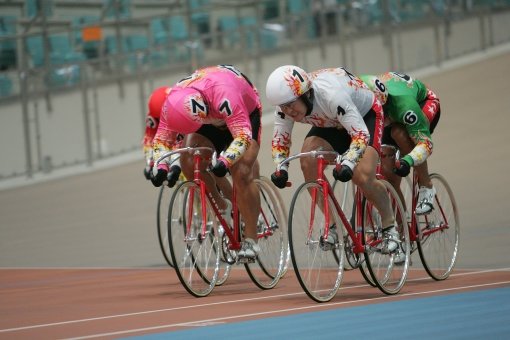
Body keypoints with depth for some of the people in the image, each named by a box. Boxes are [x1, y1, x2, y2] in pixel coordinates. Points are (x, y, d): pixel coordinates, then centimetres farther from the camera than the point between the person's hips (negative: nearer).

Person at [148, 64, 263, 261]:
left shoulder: (223, 94, -44)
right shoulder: (173, 102, -27)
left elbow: (243, 136, -48)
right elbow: (162, 138, -17)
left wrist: (225, 161, -62)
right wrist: (160, 166, -35)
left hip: (246, 114, -5)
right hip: (212, 117, 5)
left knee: (241, 173, -23)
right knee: (188, 161, -18)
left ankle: (251, 240, -14)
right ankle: (222, 208, 4)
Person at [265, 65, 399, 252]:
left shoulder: (331, 94, -42)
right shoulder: (287, 103, -23)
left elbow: (361, 134, -42)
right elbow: (280, 139, -9)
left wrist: (348, 164, -55)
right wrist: (281, 168, -26)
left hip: (365, 115, -6)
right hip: (330, 122, 6)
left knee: (362, 177, -24)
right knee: (308, 162, -21)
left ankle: (390, 225, 1)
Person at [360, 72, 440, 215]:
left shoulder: (402, 102, -44)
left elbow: (425, 143, -41)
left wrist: (407, 161, -59)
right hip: (393, 116, 5)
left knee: (399, 133, -37)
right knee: (388, 172, -10)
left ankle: (426, 188, -18)